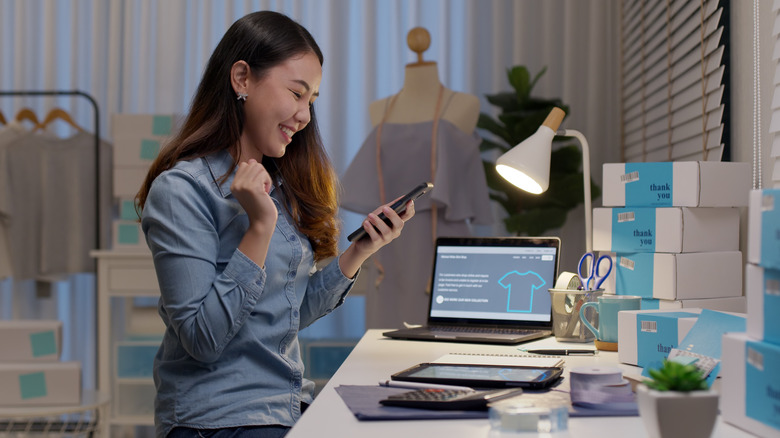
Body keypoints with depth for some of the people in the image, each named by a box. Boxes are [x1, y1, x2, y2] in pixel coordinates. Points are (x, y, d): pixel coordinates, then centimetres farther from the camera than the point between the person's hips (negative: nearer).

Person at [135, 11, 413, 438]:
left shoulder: (278, 184, 11)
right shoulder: (181, 190, -12)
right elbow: (202, 339, -17)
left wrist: (358, 253, 3)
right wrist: (260, 228, -21)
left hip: (292, 403, 7)